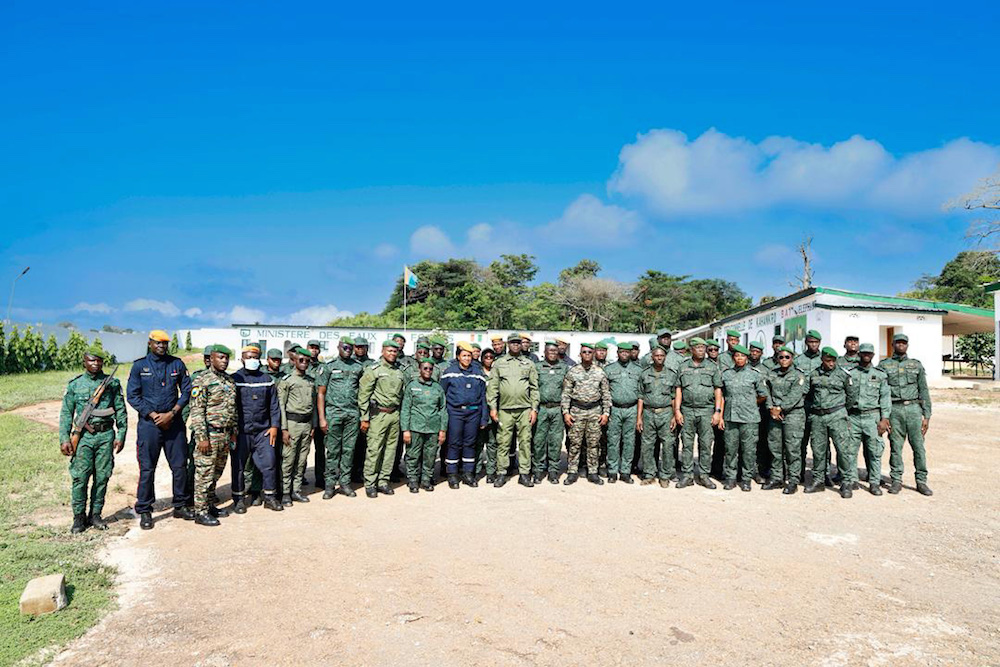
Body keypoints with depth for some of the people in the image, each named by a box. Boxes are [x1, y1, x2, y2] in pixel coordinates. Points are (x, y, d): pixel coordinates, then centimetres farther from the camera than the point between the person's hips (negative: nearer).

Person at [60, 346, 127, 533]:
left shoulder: (112, 383, 7)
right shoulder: (75, 384, 7)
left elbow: (121, 412, 7)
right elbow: (66, 414, 7)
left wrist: (121, 435, 1)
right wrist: (64, 439, -2)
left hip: (106, 435, 1)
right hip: (83, 436, -1)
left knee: (102, 477, 4)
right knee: (80, 477, -4)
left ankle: (95, 514, 16)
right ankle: (79, 517, 8)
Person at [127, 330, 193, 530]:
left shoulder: (177, 364, 7)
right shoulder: (139, 365, 3)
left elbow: (187, 391, 6)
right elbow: (132, 395, -1)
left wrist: (172, 413, -6)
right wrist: (154, 415, -9)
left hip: (174, 422, 2)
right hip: (149, 423, -2)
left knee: (180, 466, 5)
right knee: (147, 469, 1)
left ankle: (181, 505, 18)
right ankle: (144, 511, 11)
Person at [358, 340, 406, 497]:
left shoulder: (399, 372, 14)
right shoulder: (374, 370, -3)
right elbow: (363, 395, -6)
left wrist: (401, 415, 11)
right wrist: (364, 419, -10)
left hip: (394, 414, 6)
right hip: (378, 414, -5)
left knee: (390, 449, 7)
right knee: (374, 449, -5)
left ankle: (383, 481, 17)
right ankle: (370, 484, 4)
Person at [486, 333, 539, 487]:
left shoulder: (529, 364, 12)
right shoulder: (499, 363, 9)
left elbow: (534, 388, 10)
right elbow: (492, 387, 5)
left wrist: (534, 408, 2)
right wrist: (492, 407, -3)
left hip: (525, 409, 1)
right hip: (505, 409, -1)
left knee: (525, 441, 1)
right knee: (503, 442, 1)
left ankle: (524, 474, 8)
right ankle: (501, 473, 8)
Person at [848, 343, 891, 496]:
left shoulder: (880, 374, 7)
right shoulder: (849, 373, 8)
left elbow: (885, 397, 3)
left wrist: (884, 419, -5)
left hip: (872, 416, -1)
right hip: (853, 416, 1)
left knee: (874, 451, -2)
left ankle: (874, 482, 6)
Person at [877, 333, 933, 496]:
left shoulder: (916, 365, 13)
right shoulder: (884, 365, 7)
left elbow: (924, 391, 11)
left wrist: (927, 416, 3)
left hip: (913, 408, 1)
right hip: (894, 409, -1)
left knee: (919, 446, -1)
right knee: (895, 447, 2)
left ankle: (921, 481, 7)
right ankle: (896, 481, 10)